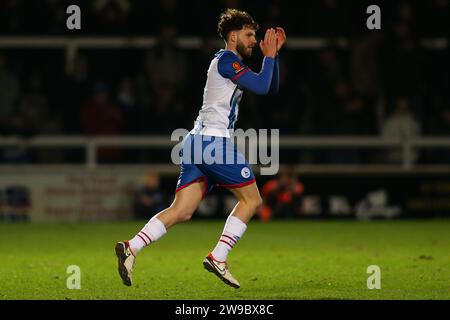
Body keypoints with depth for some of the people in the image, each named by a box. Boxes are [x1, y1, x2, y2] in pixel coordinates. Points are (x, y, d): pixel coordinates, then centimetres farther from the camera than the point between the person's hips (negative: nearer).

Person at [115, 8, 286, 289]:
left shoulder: (231, 64, 25)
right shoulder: (227, 60, -5)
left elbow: (271, 88, 29)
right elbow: (262, 87, -15)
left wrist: (274, 53, 18)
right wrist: (269, 55, -2)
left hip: (197, 141, 9)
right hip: (214, 140, -9)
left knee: (181, 212, -1)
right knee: (251, 200, 0)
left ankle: (132, 247, -15)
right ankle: (218, 258, -6)